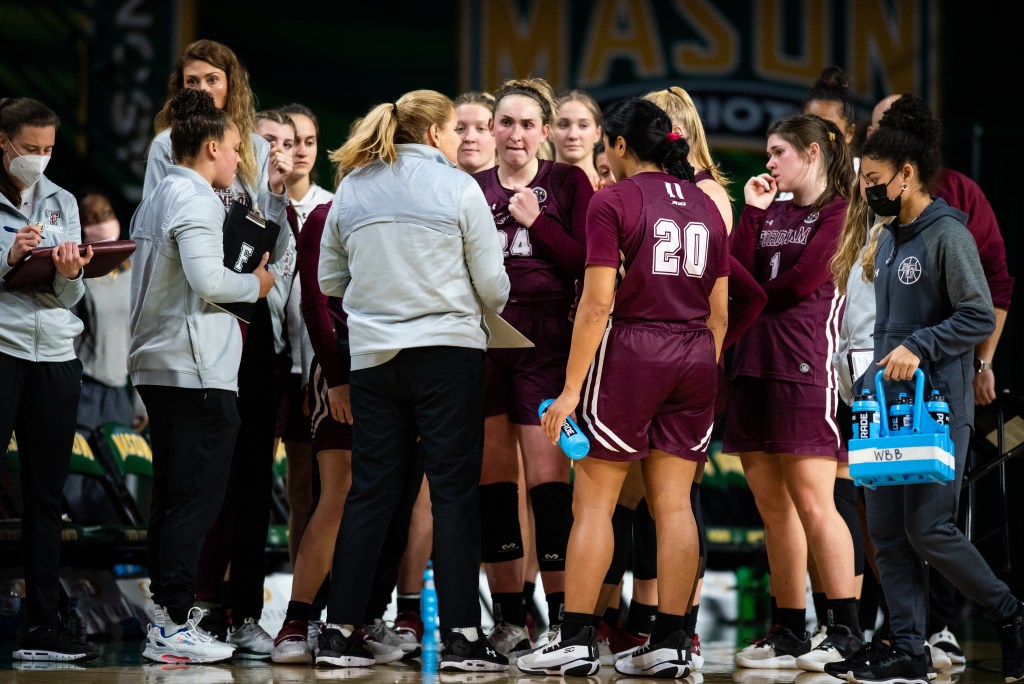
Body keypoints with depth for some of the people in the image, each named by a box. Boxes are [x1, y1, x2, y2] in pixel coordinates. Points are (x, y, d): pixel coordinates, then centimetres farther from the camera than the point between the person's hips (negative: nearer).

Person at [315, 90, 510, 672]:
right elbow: (493, 284, -3)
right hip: (450, 351, -4)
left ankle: (340, 631, 7)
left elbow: (331, 280, 14)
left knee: (370, 491, 8)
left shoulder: (351, 191, 8)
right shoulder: (459, 188, -5)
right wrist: (481, 314, 18)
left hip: (373, 356, 4)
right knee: (455, 490, -1)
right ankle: (462, 635, -5)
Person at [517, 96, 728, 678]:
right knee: (674, 504, 5)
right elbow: (720, 310, 12)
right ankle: (669, 645, 4)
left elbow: (598, 304, -11)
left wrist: (572, 387, -9)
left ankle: (577, 641, -2)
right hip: (695, 355, 5)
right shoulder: (706, 205, 11)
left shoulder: (613, 202, -6)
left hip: (631, 348, -5)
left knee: (594, 500, 1)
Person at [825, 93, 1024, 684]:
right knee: (888, 530, 3)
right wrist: (867, 390, 17)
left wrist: (920, 348, -22)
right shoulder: (889, 239, 15)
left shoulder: (947, 234, -10)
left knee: (928, 528, -10)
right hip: (890, 403, 9)